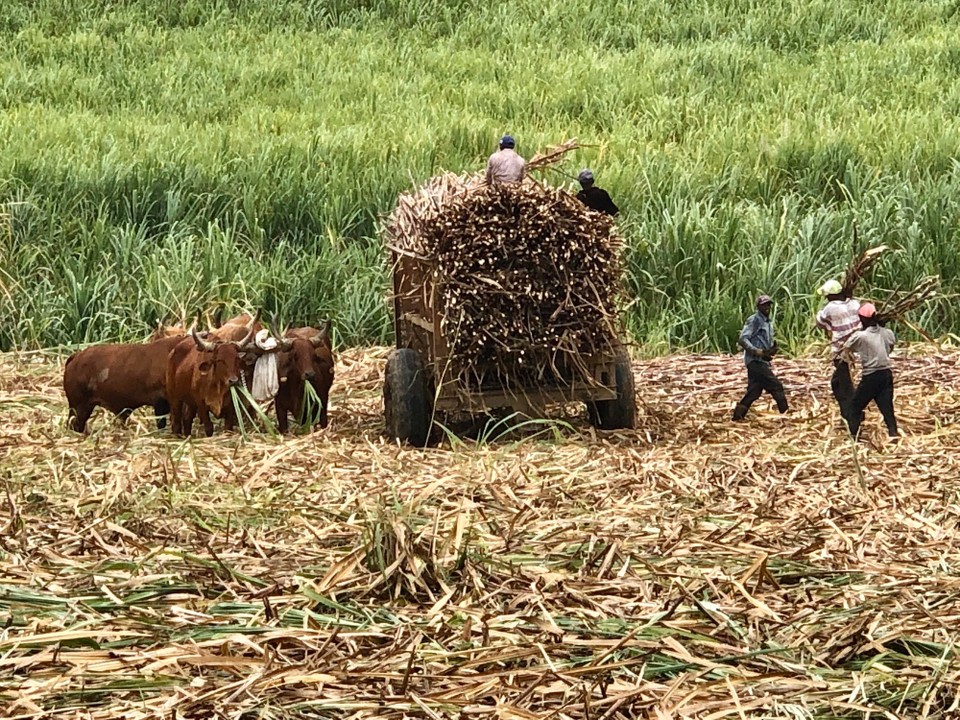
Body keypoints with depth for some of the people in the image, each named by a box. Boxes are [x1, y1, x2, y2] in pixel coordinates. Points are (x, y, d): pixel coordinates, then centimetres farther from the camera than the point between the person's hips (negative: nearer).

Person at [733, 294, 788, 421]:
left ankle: (738, 415, 10)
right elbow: (742, 340, -16)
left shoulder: (768, 323, 20)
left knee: (754, 391, 7)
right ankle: (786, 414, -5)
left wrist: (772, 350, 4)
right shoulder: (754, 320, -8)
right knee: (776, 387, -10)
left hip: (762, 361, 9)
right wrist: (757, 351, -26)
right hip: (755, 361, -9)